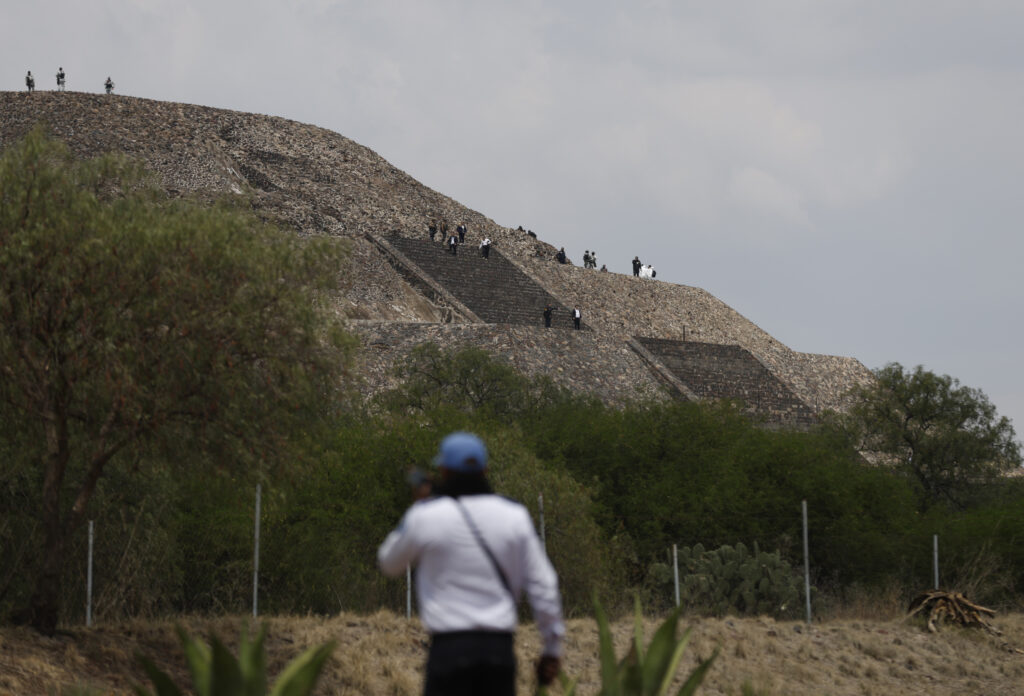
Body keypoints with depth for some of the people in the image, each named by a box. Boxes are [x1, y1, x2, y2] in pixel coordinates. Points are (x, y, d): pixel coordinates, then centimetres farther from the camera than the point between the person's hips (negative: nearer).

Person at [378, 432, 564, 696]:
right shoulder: (514, 515, 5)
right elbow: (543, 586, 4)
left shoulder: (425, 516, -2)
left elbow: (389, 563, 17)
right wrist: (552, 647, 12)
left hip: (450, 646, -3)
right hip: (501, 646, 3)